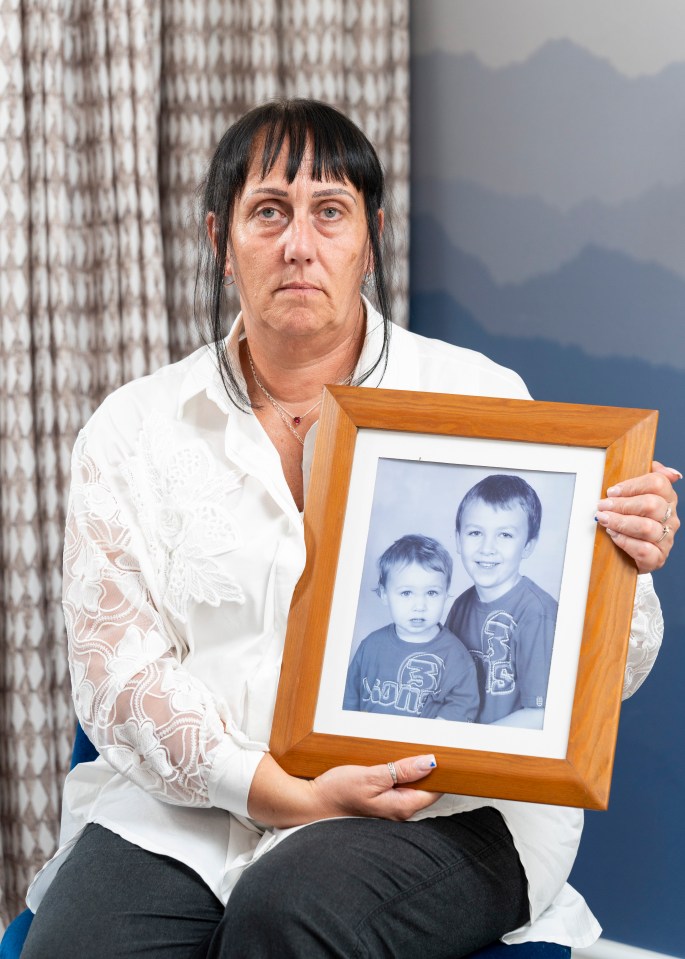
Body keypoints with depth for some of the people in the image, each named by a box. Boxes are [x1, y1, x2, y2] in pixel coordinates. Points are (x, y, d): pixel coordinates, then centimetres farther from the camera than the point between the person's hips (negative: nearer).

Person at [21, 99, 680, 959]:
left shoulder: (477, 398, 7)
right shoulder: (134, 430, 10)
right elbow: (117, 661, -1)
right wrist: (286, 793, -14)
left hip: (438, 811, -1)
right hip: (186, 808, 2)